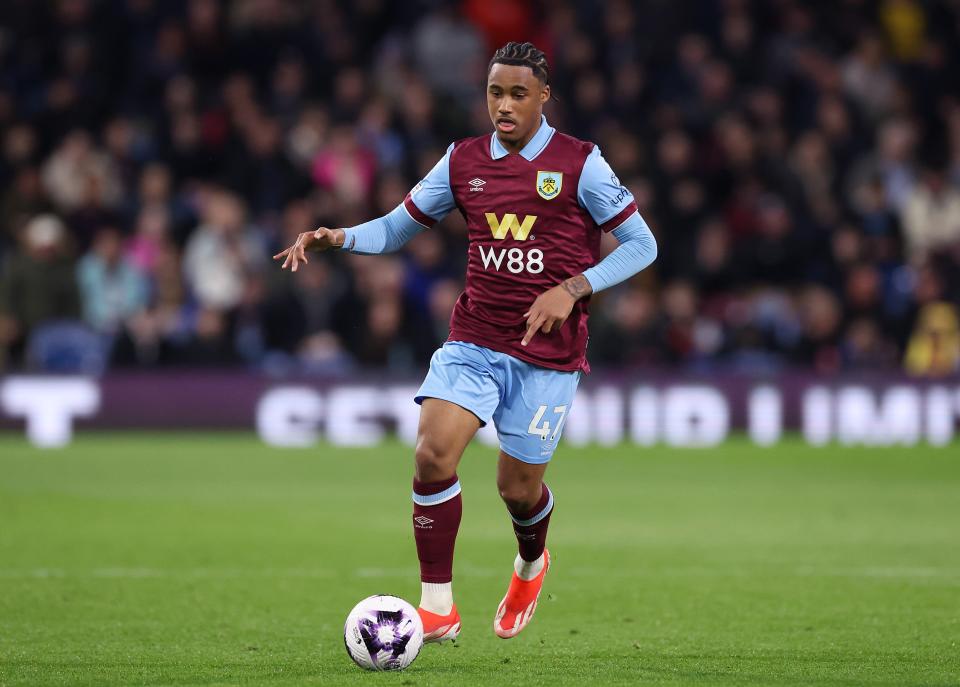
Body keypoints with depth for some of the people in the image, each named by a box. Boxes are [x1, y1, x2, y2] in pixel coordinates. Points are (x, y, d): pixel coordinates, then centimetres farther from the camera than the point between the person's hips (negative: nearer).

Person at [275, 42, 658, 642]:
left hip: (548, 352, -3)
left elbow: (642, 245, -3)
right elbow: (397, 228, 12)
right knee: (433, 452, -20)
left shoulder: (578, 163, -6)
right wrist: (339, 238, -8)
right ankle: (438, 609, -12)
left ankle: (531, 566, 41)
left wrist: (572, 289, -16)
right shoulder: (464, 161, 5)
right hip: (474, 341, 3)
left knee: (517, 486, 4)